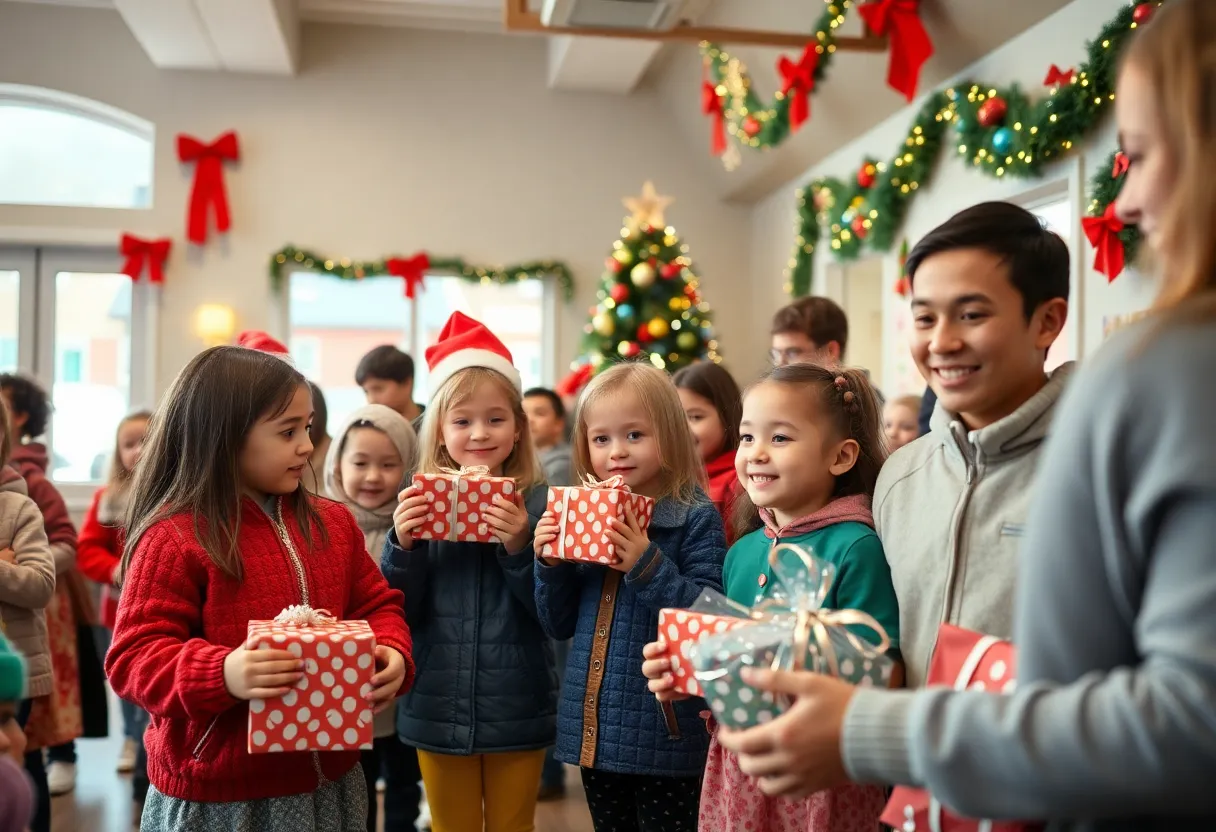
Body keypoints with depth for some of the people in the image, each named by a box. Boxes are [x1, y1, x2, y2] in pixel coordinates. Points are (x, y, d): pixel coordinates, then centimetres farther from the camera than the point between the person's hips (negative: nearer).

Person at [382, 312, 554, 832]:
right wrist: (402, 545, -18)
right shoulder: (422, 503, -2)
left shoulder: (538, 503, -7)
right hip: (439, 711, 1)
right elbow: (401, 616, -2)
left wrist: (519, 546, -25)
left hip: (518, 712, -1)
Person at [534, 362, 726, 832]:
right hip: (593, 729, 5)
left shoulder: (696, 517, -10)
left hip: (664, 734, -5)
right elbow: (559, 626, 9)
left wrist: (647, 566, -27)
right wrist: (550, 564, -7)